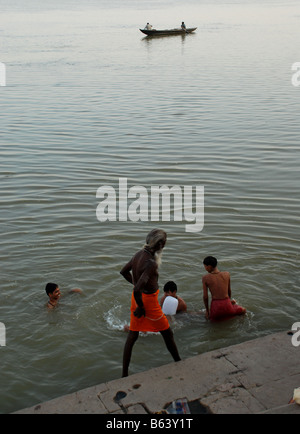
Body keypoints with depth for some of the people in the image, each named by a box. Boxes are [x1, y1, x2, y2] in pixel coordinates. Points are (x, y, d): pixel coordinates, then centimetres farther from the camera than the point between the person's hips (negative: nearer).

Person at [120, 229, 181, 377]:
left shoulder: (139, 254, -3)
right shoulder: (151, 263, -30)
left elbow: (123, 271, 12)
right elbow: (137, 289, -34)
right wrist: (140, 307, -19)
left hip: (136, 298, 8)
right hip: (148, 301, -8)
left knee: (132, 335, 16)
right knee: (167, 333, 14)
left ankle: (124, 373, 23)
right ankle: (178, 362, 35)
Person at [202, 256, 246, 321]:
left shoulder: (205, 278, -7)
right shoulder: (227, 274, -1)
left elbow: (205, 296, -4)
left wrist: (207, 311, 10)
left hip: (215, 307, -2)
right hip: (227, 305, 2)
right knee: (243, 310, 33)